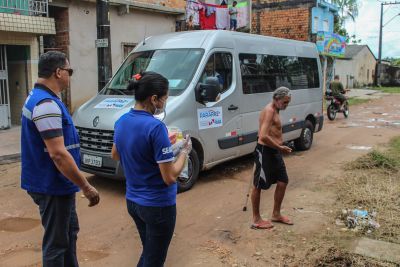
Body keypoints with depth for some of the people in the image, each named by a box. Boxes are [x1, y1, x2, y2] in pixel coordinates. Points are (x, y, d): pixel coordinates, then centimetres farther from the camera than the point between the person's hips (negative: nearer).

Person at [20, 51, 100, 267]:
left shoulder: (37, 97, 11)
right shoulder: (47, 104, -23)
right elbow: (58, 154, -29)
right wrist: (86, 187, -24)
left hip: (54, 184, 11)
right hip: (52, 186, -10)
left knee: (69, 231, 24)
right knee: (56, 241, 4)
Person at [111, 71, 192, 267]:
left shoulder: (121, 122, -1)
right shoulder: (155, 127, -25)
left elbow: (115, 155, 17)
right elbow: (170, 177, -23)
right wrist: (185, 151, -8)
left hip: (132, 201, 7)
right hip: (158, 205, -7)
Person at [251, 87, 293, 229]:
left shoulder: (275, 110, 14)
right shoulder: (269, 111, -18)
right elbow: (263, 136, -29)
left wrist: (279, 148, 10)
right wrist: (280, 147, -19)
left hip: (274, 151, 10)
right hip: (265, 151, -10)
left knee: (283, 182, 14)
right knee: (259, 186, 2)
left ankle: (276, 214, 29)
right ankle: (256, 220, 14)